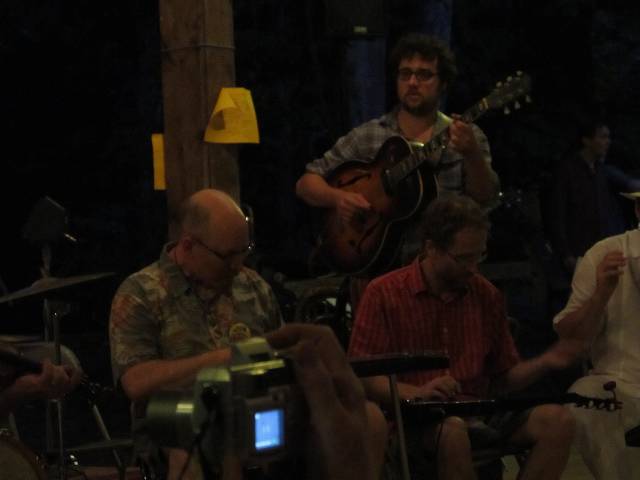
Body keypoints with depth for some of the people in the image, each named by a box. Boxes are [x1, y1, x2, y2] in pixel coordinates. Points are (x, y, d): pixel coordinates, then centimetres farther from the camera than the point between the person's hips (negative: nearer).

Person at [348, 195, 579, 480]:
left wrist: (545, 363, 1)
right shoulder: (383, 294, 1)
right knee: (454, 430, -39)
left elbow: (503, 379, 20)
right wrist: (415, 393, -20)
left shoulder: (486, 295, 14)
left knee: (558, 421, -20)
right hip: (415, 418, -5)